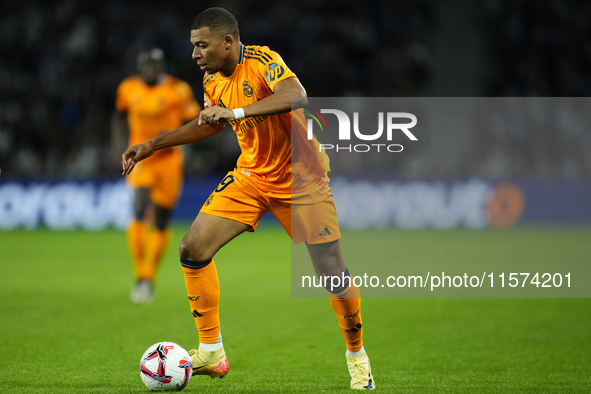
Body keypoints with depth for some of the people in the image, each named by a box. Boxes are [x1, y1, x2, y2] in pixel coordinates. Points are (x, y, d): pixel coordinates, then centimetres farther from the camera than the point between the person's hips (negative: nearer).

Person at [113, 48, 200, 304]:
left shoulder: (177, 91, -7)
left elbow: (194, 122, -2)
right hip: (140, 158, 1)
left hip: (168, 160, -1)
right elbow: (120, 113, 21)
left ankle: (149, 276, 22)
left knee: (160, 223, 4)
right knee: (140, 213, -20)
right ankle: (140, 277, -18)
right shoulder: (129, 89, 2)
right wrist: (117, 142, 10)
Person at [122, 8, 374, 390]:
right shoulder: (212, 80, 0)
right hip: (251, 176, 6)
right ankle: (212, 354, 2)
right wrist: (154, 145, 16)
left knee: (333, 274, -7)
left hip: (300, 178, -6)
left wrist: (236, 111, -48)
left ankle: (357, 356, 19)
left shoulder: (262, 61, -23)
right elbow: (211, 123, 19)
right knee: (193, 248, -8)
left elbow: (297, 96, -42)